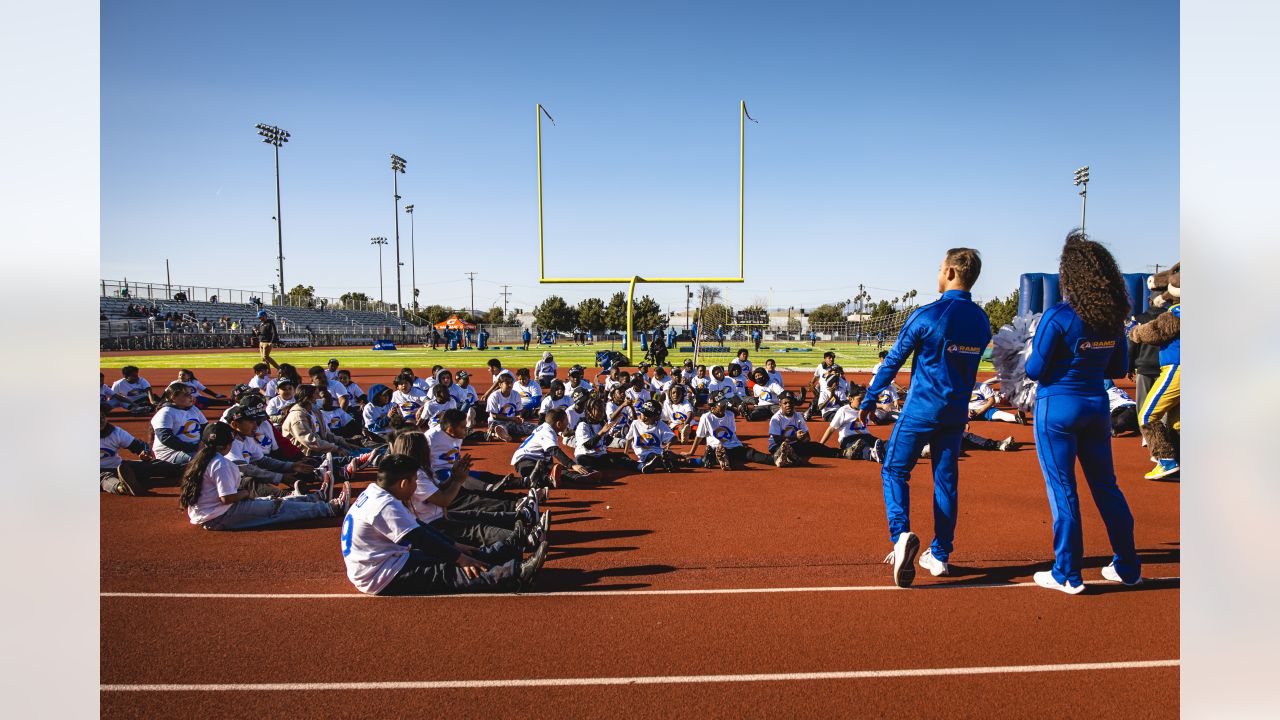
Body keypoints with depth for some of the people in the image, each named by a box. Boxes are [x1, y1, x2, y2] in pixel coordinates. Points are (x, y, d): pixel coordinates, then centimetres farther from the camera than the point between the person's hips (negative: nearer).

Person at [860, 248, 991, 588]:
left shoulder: (927, 314, -13)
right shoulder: (982, 321, 5)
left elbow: (893, 360, -8)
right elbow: (970, 367, 14)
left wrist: (869, 400, -1)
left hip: (921, 409, -5)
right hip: (957, 413, 5)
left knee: (894, 470, 5)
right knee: (946, 480, 11)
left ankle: (901, 533, -17)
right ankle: (940, 555, 17)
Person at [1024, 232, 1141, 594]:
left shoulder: (1057, 317, -17)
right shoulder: (1113, 318, 1)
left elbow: (1035, 370, -14)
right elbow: (1118, 369, 10)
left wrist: (1030, 353, 5)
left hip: (1057, 408, -6)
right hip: (1097, 406, 6)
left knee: (1062, 490, 3)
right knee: (1106, 486, 17)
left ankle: (1068, 575, 11)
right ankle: (1127, 567, 28)